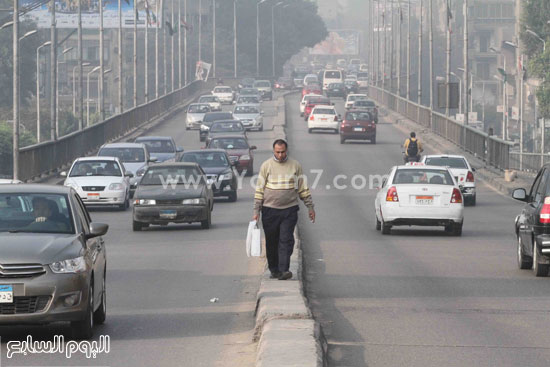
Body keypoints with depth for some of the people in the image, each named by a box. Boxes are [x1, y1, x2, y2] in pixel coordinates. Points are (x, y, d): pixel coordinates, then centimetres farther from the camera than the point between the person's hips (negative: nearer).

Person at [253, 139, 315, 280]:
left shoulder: (295, 165, 5)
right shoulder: (266, 166, 2)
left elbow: (303, 189, 11)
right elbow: (259, 189, 3)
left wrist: (310, 207, 10)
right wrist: (256, 211, -1)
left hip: (289, 210, 0)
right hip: (270, 210, 0)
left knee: (286, 241, -9)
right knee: (271, 242, 7)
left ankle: (283, 270, -13)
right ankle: (274, 270, 18)